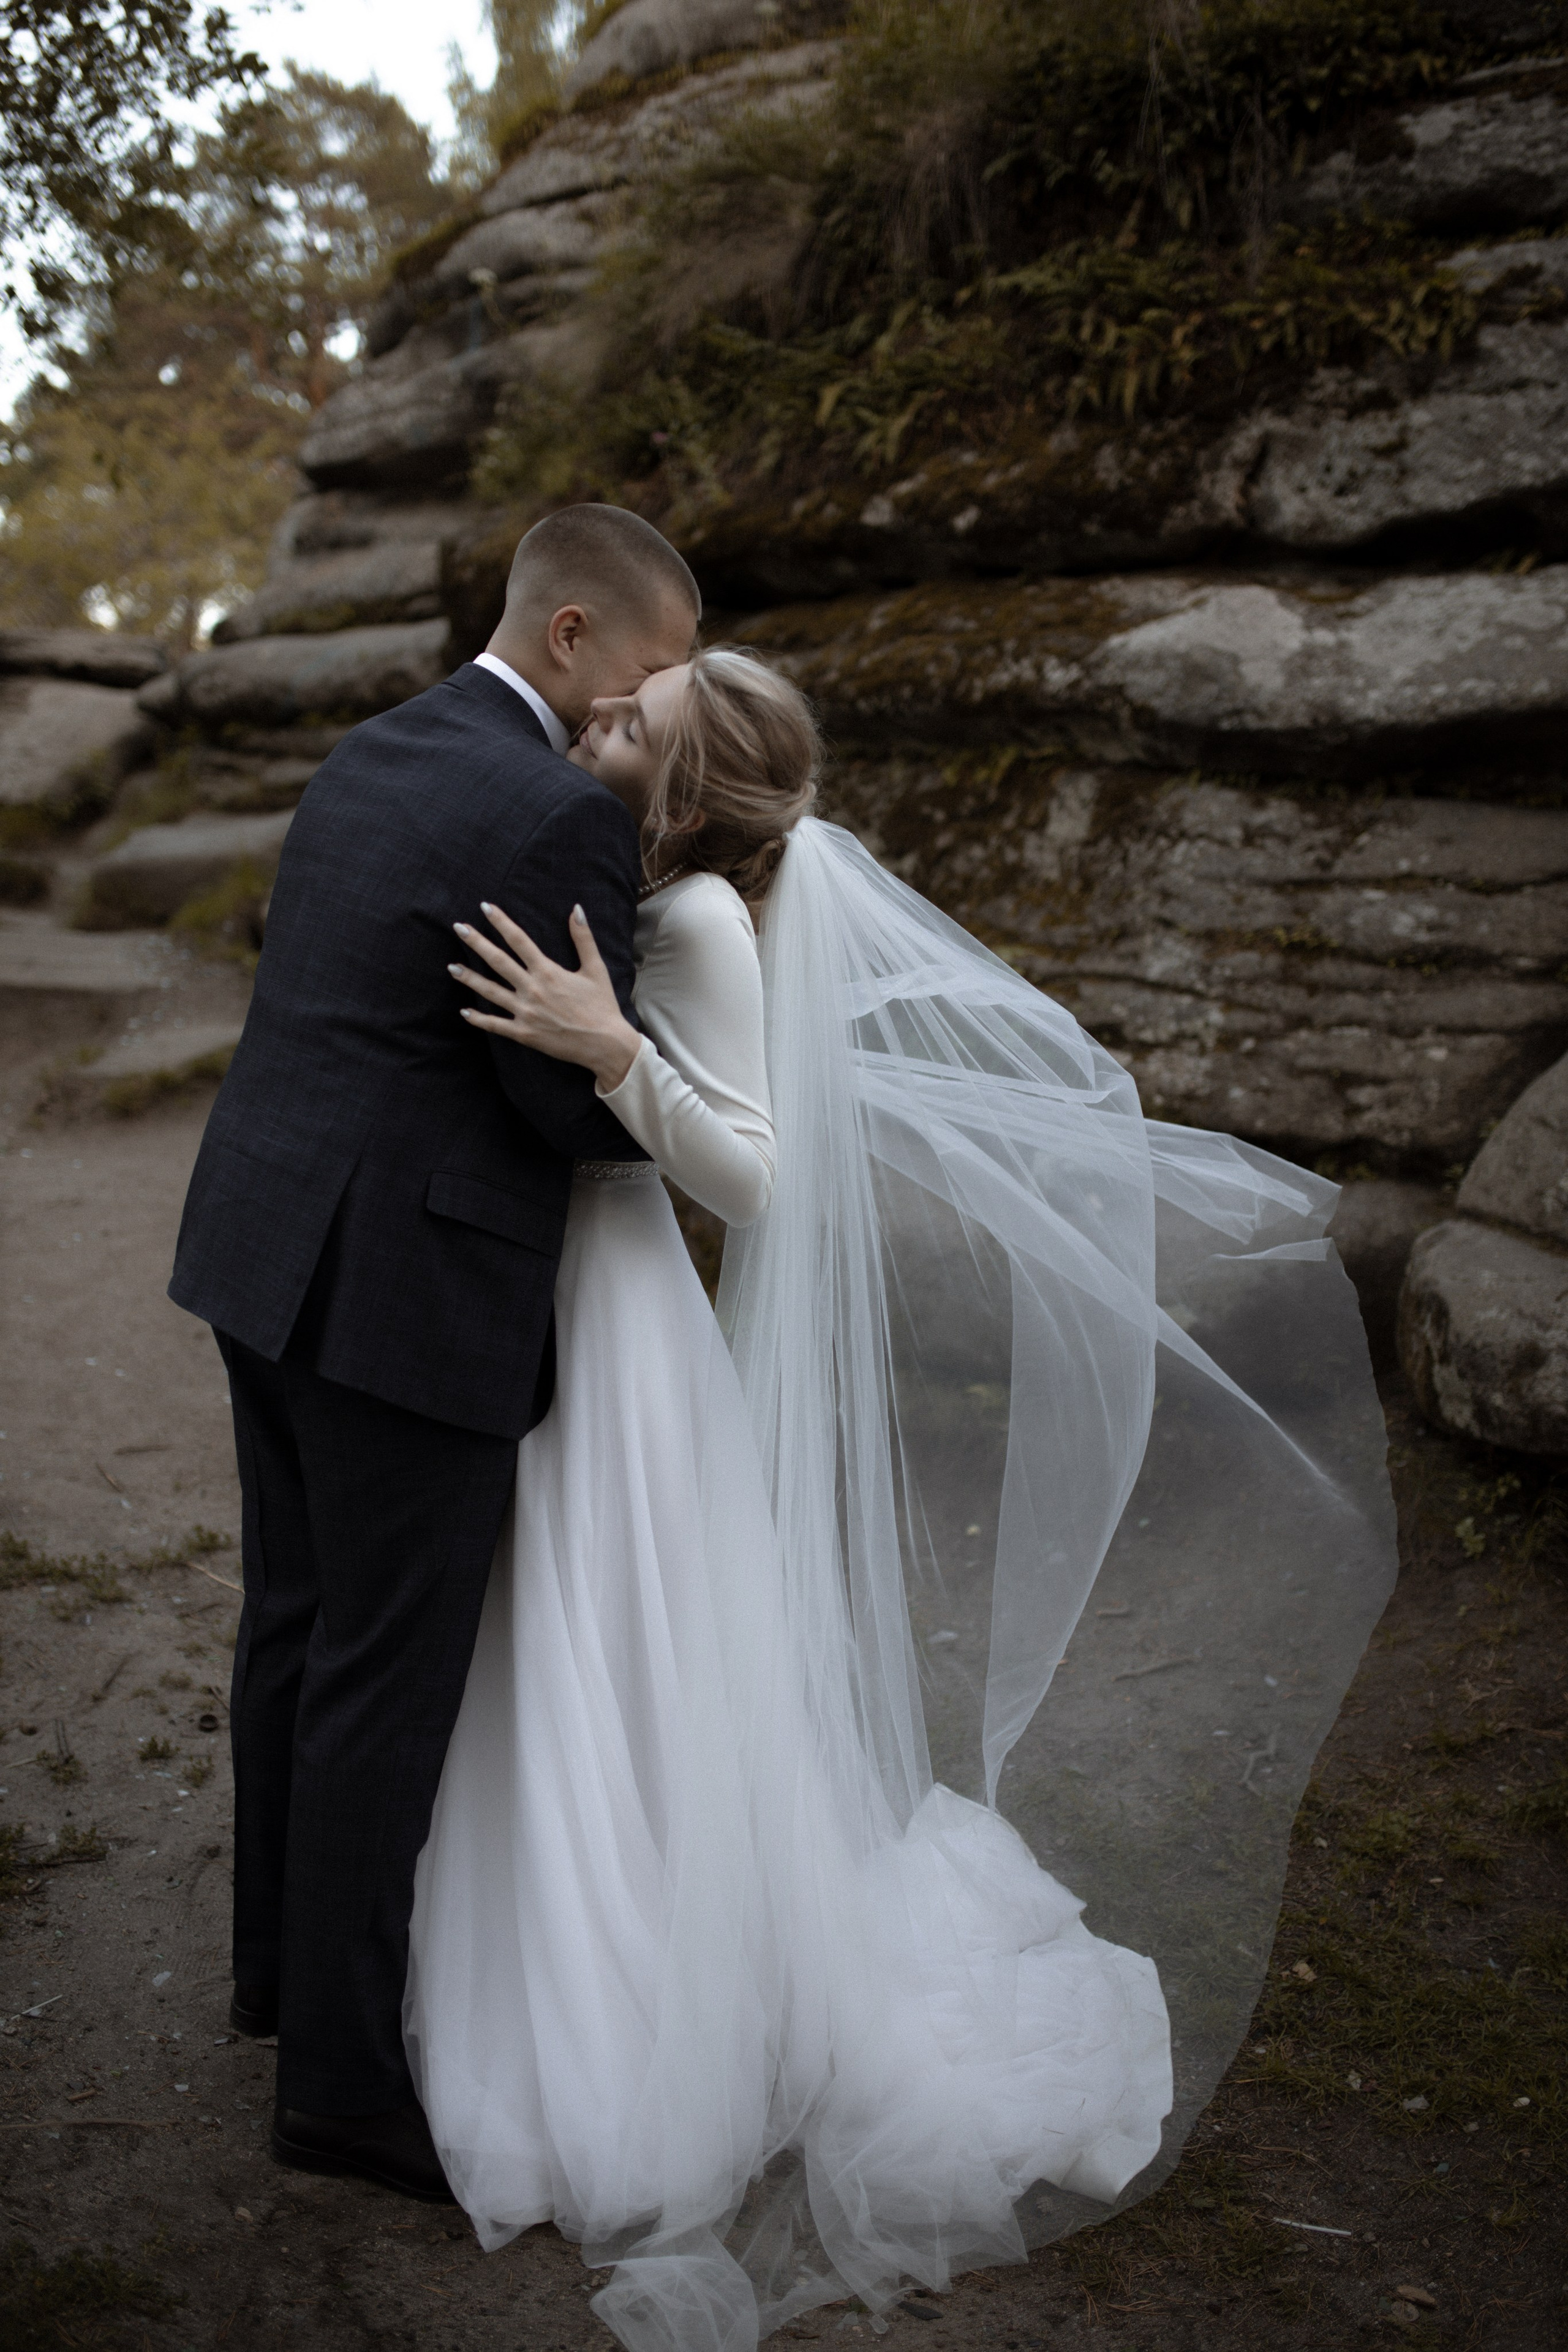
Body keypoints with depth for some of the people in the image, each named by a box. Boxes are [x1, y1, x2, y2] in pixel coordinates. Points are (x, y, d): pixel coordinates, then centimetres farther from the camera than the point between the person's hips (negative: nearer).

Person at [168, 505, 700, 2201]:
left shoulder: (365, 758, 12)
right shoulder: (558, 815, -17)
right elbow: (586, 1106, -16)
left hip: (270, 1258, 10)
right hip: (409, 1295, -9)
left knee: (296, 1629, 21)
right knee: (386, 1681, 2)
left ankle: (282, 1954, 39)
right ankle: (342, 2079, 16)